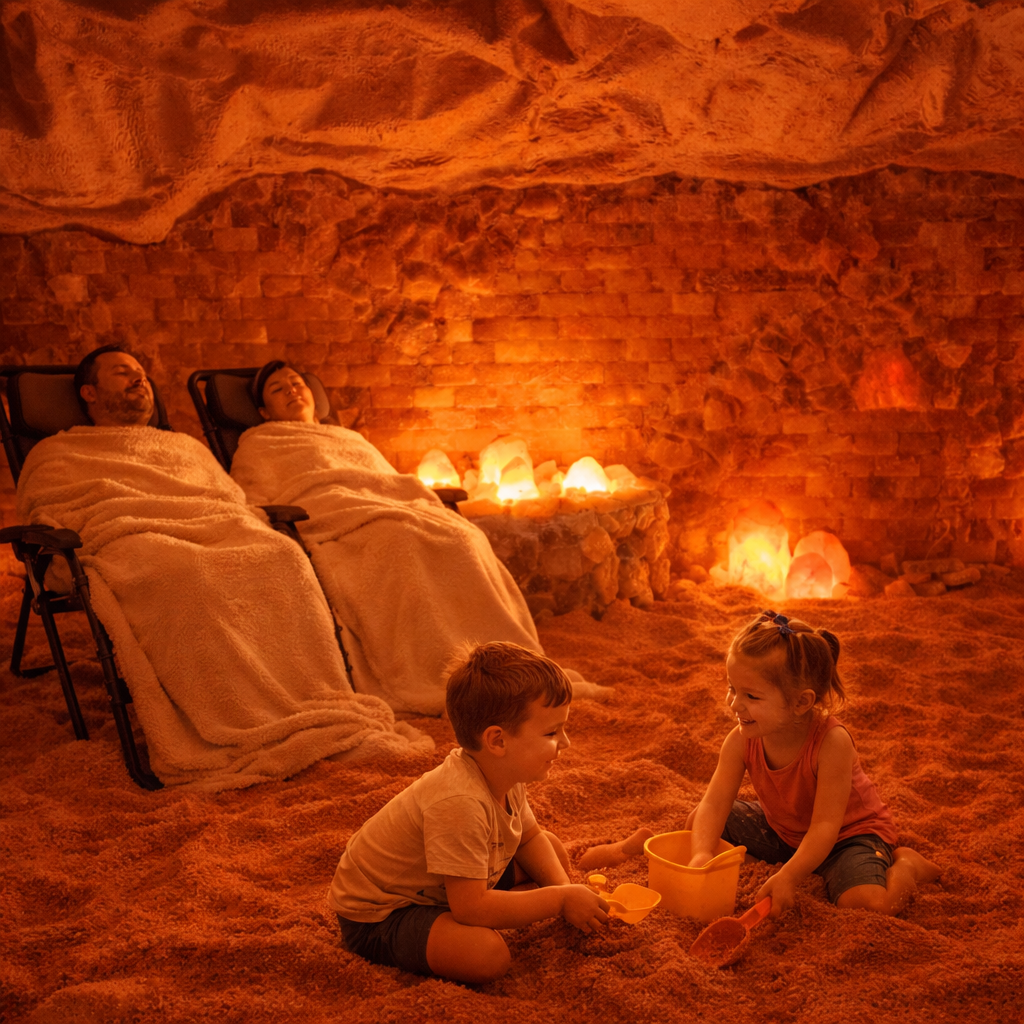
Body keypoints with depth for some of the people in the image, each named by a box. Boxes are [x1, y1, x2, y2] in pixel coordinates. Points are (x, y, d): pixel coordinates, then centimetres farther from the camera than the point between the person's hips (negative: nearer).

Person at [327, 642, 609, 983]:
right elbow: (472, 907, -35)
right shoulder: (459, 803, -37)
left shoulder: (507, 775, -8)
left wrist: (563, 889, -7)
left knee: (553, 850, 9)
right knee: (488, 954, -34)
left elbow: (530, 837, 12)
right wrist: (560, 900, -26)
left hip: (439, 889, 9)